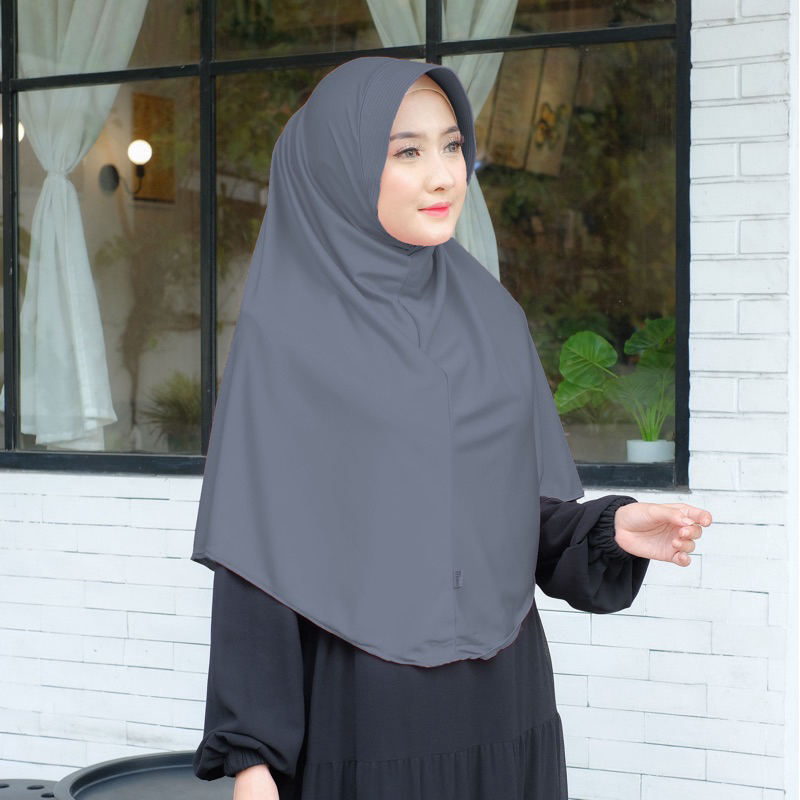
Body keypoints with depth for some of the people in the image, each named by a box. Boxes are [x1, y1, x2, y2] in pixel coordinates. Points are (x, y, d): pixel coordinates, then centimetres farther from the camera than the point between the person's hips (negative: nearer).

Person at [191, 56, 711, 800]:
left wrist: (612, 529, -11)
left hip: (502, 711, 5)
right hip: (360, 720, -4)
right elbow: (255, 554, -8)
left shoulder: (491, 316, 7)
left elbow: (534, 515, 10)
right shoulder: (284, 332, -6)